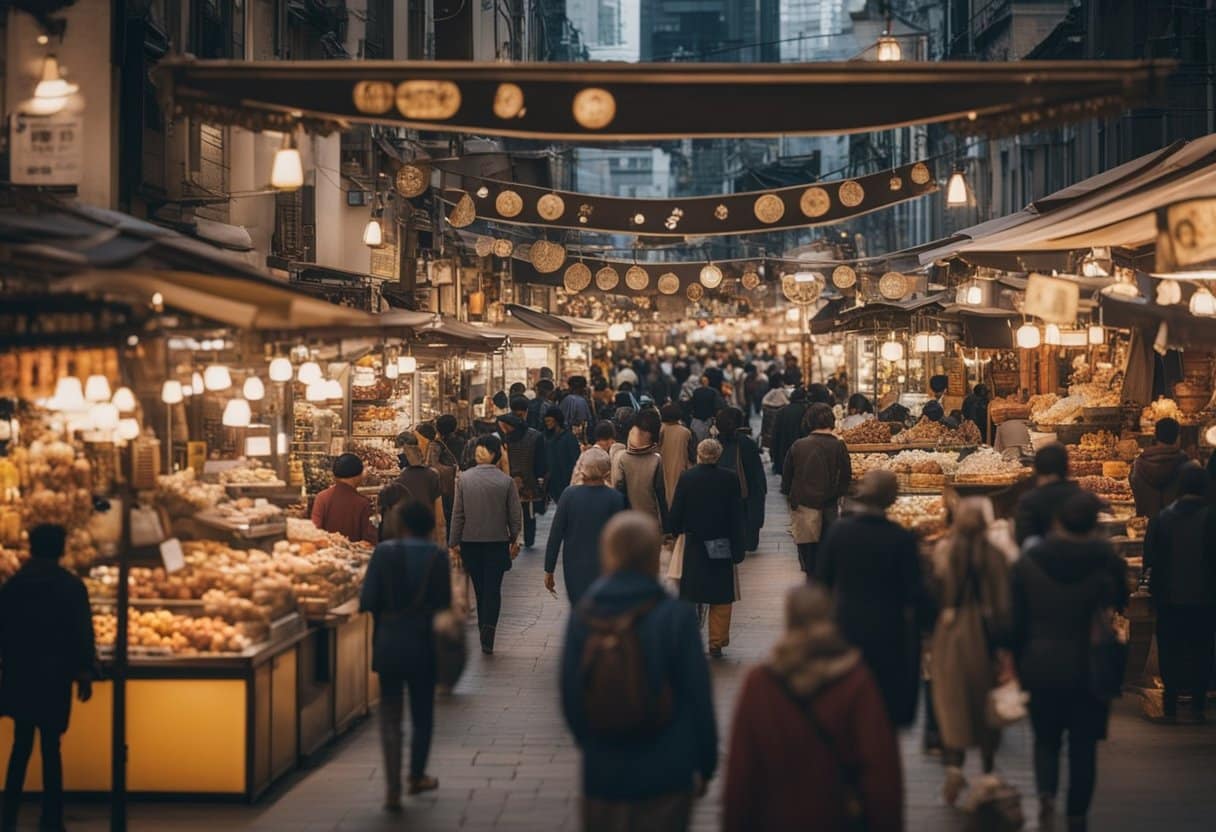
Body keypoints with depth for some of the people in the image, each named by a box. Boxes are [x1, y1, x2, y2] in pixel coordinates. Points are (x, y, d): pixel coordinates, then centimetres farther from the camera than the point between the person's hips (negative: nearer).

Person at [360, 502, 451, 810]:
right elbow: (444, 604, -5)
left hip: (389, 644, 0)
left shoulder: (384, 552, -8)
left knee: (390, 718, 7)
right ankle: (417, 777, 32)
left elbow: (366, 602, -9)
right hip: (423, 645, 0)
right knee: (422, 715, 18)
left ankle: (393, 790, -1)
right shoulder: (437, 556, -7)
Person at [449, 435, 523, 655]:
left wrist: (455, 542, 6)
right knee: (493, 589, 1)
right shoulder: (505, 481, -9)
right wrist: (514, 540, 11)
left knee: (480, 588, 15)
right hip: (498, 541, -2)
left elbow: (457, 513, -3)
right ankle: (488, 631, -16)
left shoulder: (464, 478, -6)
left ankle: (485, 634, 24)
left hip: (470, 542, 2)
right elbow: (515, 515, -4)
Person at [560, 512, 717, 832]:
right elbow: (698, 697, -8)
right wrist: (705, 763, 4)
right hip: (666, 771, -2)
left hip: (602, 773, 3)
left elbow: (570, 695, 3)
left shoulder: (584, 616, -4)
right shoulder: (676, 616, -13)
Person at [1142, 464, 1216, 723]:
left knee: (1170, 652, 9)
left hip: (1169, 597, 1)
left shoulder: (1161, 518, -3)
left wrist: (1155, 591, 7)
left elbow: (1150, 559, -1)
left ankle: (1171, 706, 8)